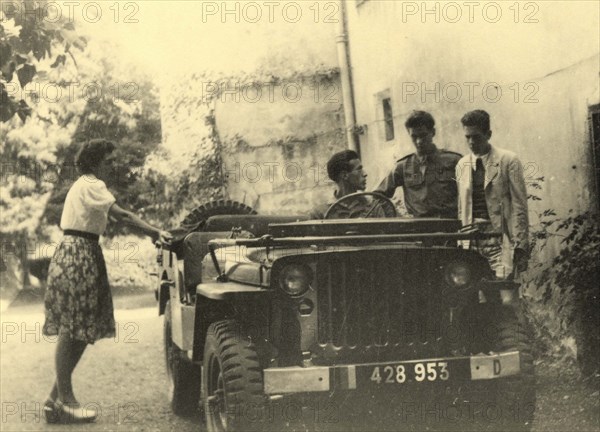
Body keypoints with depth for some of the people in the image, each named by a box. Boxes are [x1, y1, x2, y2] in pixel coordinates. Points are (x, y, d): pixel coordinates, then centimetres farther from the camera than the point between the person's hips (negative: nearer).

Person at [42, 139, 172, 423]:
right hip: (77, 255, -10)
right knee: (70, 330, -8)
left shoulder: (85, 184, 22)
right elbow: (121, 215, -20)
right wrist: (156, 232, -18)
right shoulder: (92, 184, -9)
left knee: (81, 330, 8)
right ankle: (64, 399, -4)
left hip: (84, 255, 10)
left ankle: (57, 398, 10)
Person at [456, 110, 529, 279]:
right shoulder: (461, 165, 13)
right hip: (471, 243, 4)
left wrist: (520, 246, -7)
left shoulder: (508, 161, 0)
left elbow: (519, 206, -2)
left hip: (500, 242, -4)